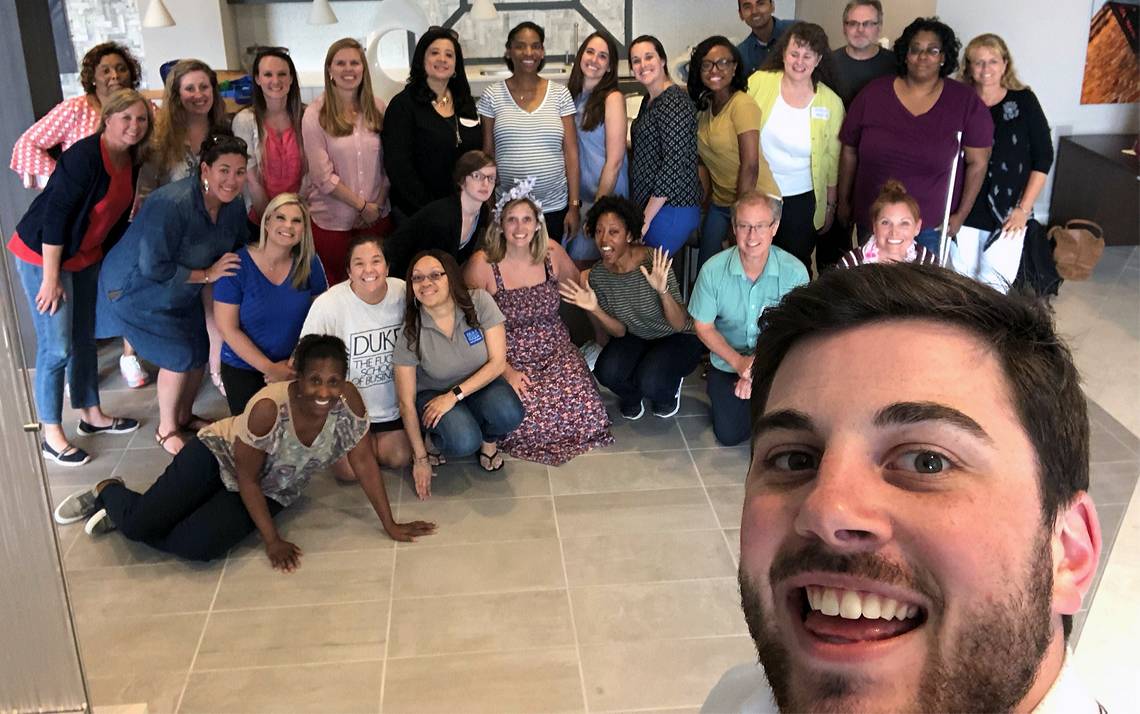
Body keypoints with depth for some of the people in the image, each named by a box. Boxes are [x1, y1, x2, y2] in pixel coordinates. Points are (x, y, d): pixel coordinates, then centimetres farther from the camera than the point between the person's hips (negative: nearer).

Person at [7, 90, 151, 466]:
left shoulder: (131, 159, -1)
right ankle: (52, 436, 7)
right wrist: (51, 278, -22)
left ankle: (91, 415, 33)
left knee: (85, 338, 18)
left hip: (86, 257, 8)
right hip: (42, 255, -8)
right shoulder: (84, 156, -25)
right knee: (56, 347, -5)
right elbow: (55, 215, -25)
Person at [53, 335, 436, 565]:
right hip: (219, 456, -3)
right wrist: (272, 540, -22)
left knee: (200, 546, -22)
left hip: (271, 492, 3)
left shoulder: (349, 401, -21)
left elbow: (364, 464, -12)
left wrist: (390, 524, -12)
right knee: (140, 526, -19)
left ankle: (122, 516, 10)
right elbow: (246, 477, -22)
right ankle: (110, 493, 21)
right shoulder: (269, 407, -31)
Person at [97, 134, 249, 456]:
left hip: (180, 290, 8)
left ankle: (184, 416, 35)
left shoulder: (234, 206, -11)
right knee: (179, 357, -11)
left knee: (200, 351, 9)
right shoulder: (172, 204, -35)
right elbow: (153, 268, -34)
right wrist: (207, 275, -29)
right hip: (138, 289, -8)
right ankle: (166, 429, 12)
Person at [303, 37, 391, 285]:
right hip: (332, 221, -3)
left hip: (377, 216, 3)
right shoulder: (315, 114, -7)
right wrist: (362, 206, -10)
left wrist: (379, 204, -4)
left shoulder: (377, 108, 3)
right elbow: (323, 175, -11)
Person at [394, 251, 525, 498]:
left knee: (509, 414, -32)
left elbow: (498, 362, -16)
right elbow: (406, 403, -12)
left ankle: (489, 440, 5)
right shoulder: (411, 332, -19)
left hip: (479, 384, 2)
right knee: (463, 443, -32)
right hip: (434, 394, -1)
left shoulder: (479, 302, -19)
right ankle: (435, 440, 5)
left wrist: (454, 395, -24)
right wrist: (420, 459, -11)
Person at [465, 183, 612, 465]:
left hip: (556, 351, 3)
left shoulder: (551, 253, -2)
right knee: (527, 417, -26)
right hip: (507, 357, -2)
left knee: (583, 409, -21)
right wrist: (506, 371, -14)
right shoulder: (482, 265, -12)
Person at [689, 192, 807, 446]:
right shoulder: (713, 270, -17)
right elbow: (703, 326, -6)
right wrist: (739, 362, -19)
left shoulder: (794, 272, -19)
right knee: (729, 434, 0)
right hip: (729, 362, 1)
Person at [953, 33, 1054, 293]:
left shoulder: (1023, 101, -2)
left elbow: (1044, 157, 1)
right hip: (963, 210, 1)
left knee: (994, 283, -5)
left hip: (1007, 213, -1)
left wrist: (1024, 208, -4)